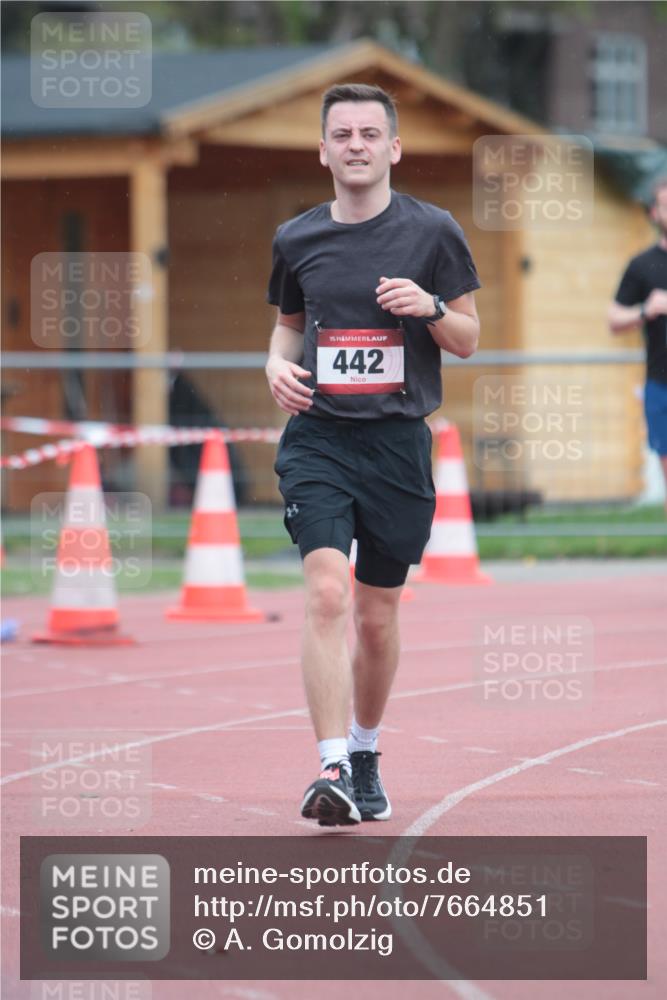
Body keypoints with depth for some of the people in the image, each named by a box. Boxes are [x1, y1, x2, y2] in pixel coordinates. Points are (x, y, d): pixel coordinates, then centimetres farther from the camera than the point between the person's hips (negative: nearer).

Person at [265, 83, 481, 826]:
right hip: (316, 438, 0)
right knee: (327, 593, -19)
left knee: (378, 615, 9)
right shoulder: (296, 239, 6)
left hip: (398, 443, 0)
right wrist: (278, 365, 1)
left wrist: (431, 307, -15)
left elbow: (468, 339, 5)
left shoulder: (432, 232, 0)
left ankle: (365, 753, 32)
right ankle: (332, 770, -23)